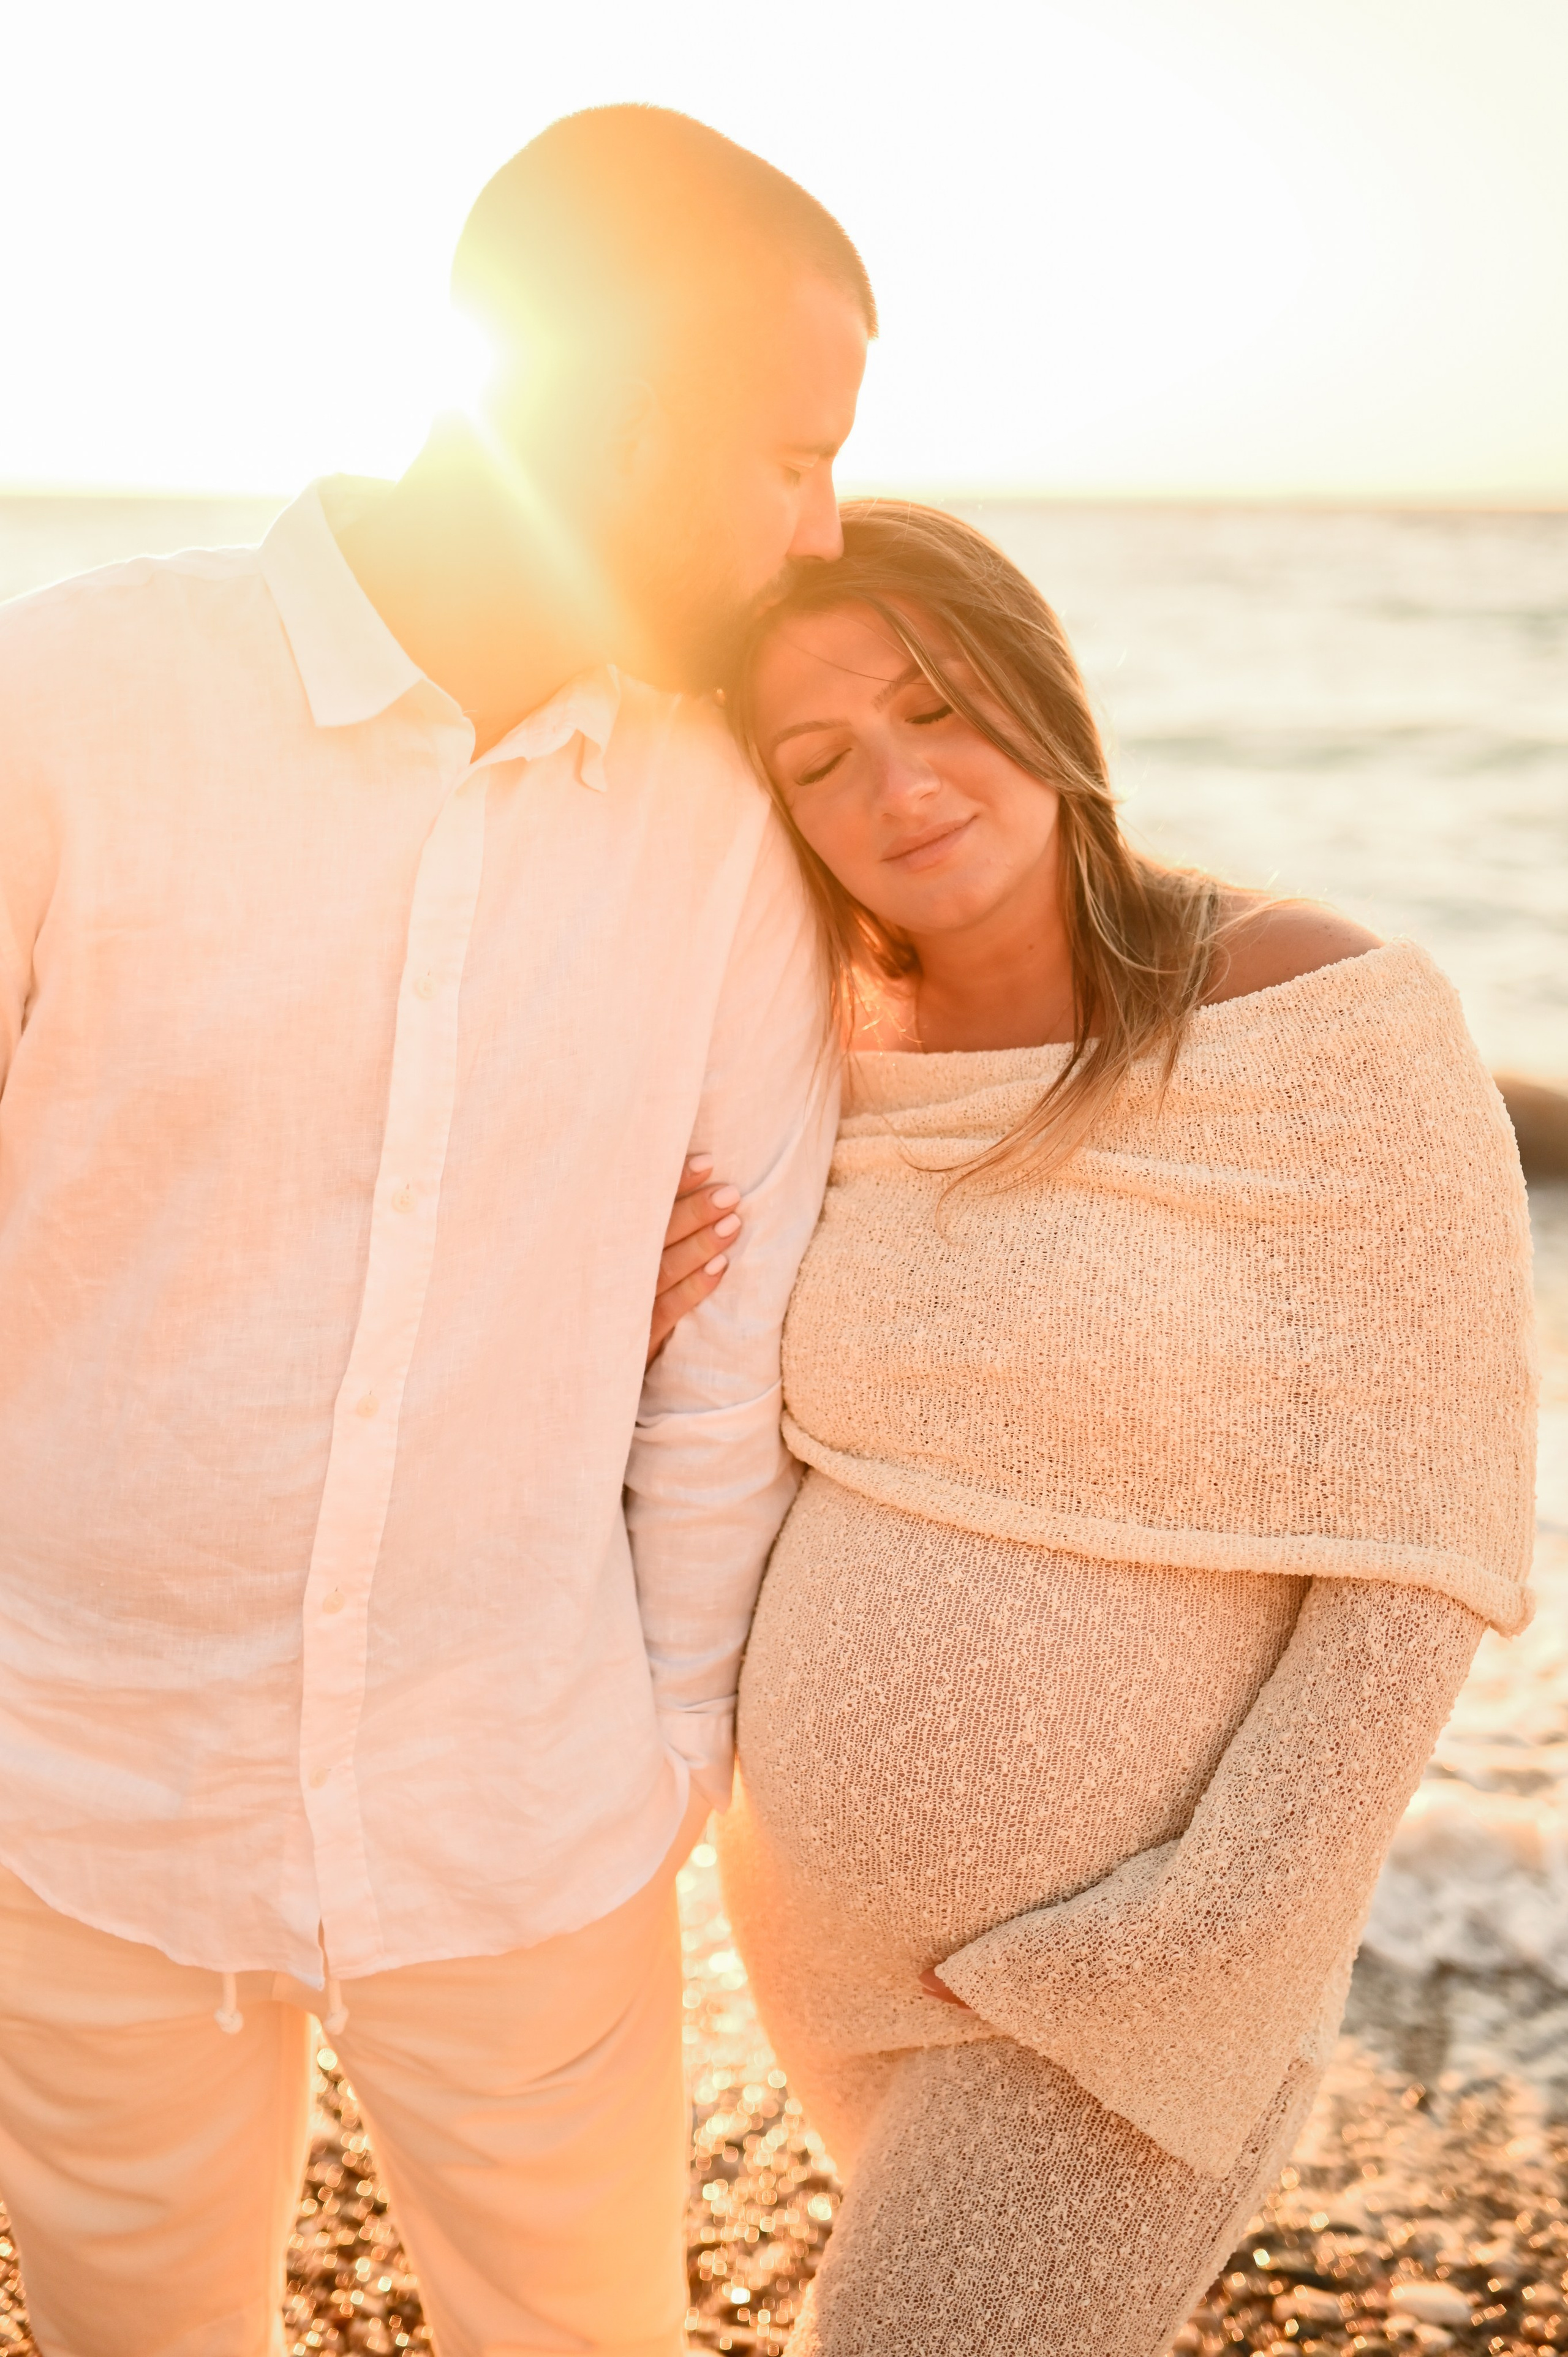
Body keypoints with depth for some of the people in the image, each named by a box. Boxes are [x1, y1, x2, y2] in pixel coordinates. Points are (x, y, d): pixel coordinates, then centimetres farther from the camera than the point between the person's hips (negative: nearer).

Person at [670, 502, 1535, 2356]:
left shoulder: (1329, 1023, -18)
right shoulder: (861, 1072, 0)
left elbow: (1419, 1545, -17)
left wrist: (1201, 1955, -20)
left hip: (1121, 1996, -6)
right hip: (828, 1926, 6)